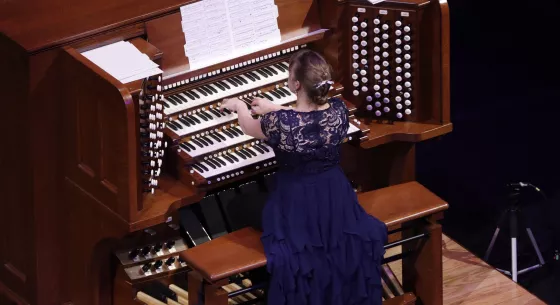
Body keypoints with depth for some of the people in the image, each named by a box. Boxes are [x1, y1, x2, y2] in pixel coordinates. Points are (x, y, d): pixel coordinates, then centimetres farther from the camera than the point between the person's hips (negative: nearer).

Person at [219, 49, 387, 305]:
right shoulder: (338, 110, -13)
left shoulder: (280, 122, -26)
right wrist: (274, 110, 26)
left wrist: (239, 106, 20)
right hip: (336, 201, 5)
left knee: (239, 206, 23)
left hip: (297, 206, -5)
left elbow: (248, 128, -2)